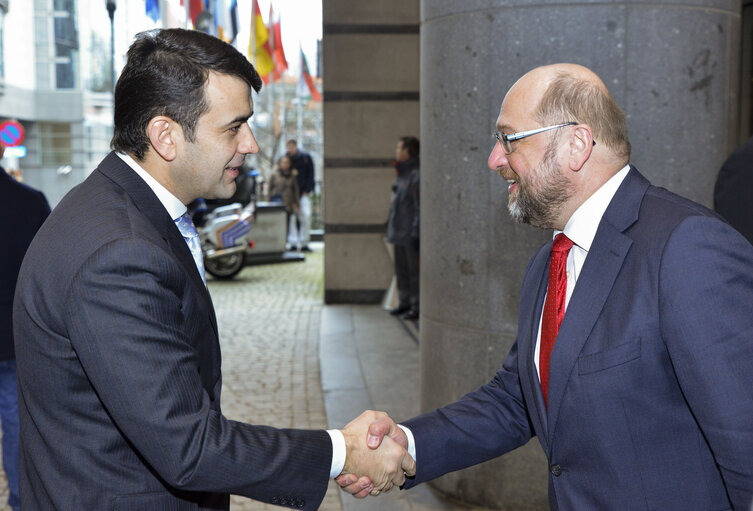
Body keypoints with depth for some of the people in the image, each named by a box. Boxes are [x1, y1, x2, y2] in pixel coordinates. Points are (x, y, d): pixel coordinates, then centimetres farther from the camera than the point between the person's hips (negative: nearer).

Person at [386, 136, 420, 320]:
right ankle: (404, 302, 24)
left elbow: (420, 208, -18)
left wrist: (416, 233, -20)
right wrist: (391, 222, 19)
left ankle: (417, 306, 3)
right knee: (401, 269, 15)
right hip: (399, 233, 10)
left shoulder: (416, 176, -15)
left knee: (414, 270, -4)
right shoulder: (402, 175, 15)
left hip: (411, 235, -10)